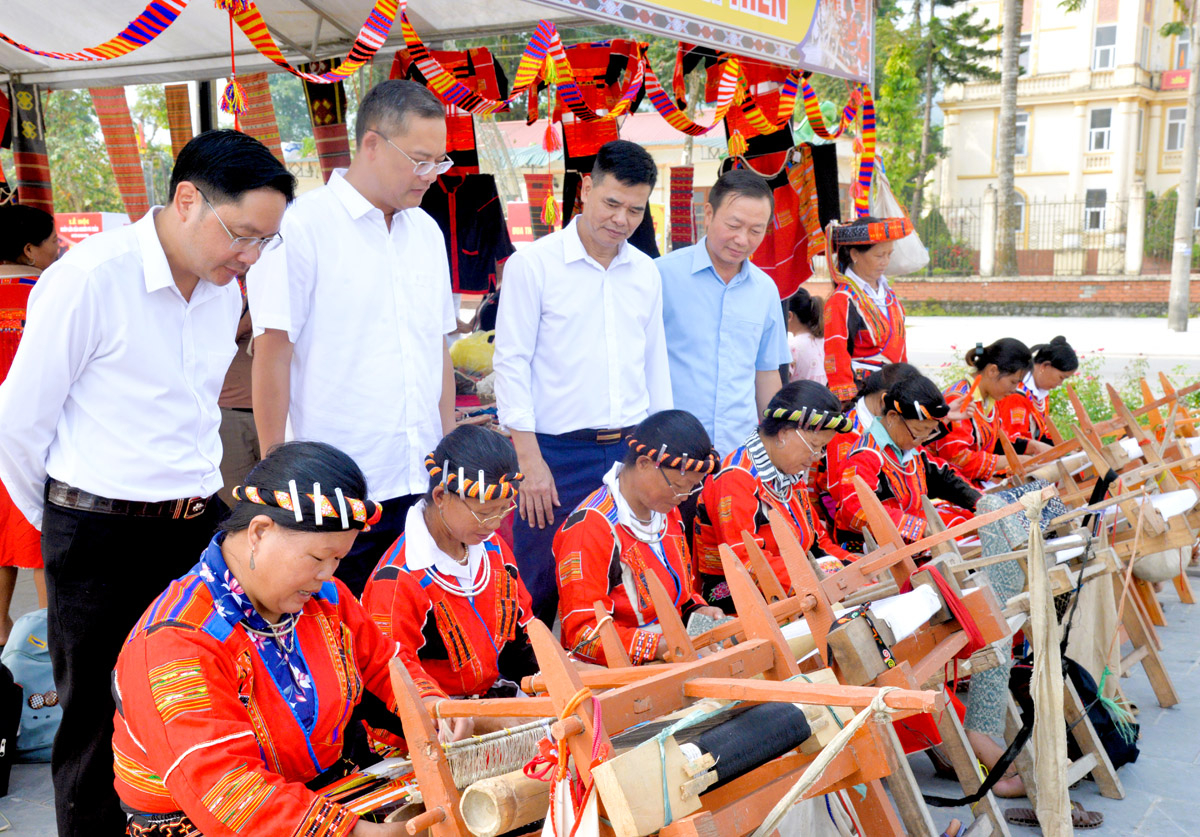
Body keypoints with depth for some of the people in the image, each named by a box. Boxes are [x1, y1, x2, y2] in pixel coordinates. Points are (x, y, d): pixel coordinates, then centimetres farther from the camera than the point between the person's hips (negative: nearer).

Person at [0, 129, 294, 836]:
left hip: (199, 528, 6)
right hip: (101, 540, -5)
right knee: (95, 725, 7)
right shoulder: (89, 278, -14)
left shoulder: (225, 288, 7)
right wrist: (60, 524, 6)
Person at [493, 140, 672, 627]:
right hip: (557, 454, -4)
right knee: (540, 594, 1)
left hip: (631, 453, 5)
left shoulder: (646, 273, 11)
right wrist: (530, 460, -12)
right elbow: (511, 364, -6)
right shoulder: (532, 265, -4)